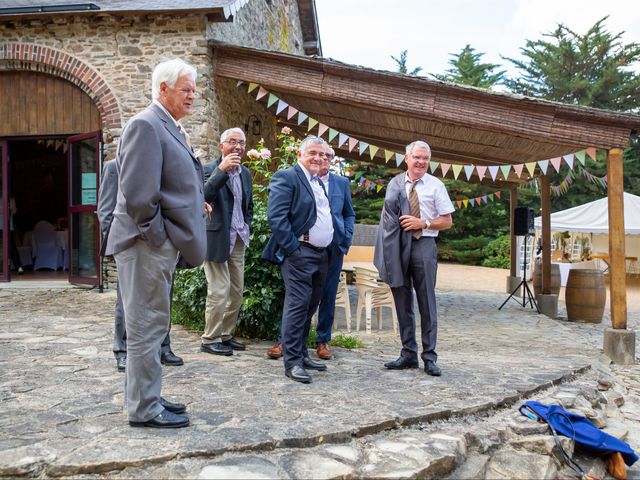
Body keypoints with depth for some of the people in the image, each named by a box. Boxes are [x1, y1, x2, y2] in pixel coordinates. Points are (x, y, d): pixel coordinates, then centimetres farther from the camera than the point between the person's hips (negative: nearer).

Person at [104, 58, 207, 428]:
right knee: (147, 325, -1)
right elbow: (137, 193, -23)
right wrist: (156, 235, -16)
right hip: (148, 244, -10)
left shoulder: (170, 128, 16)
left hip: (162, 244, 10)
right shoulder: (146, 125, -15)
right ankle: (145, 409, 12)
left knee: (152, 325, 17)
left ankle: (146, 399, 31)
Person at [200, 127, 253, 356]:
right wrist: (221, 170, -30)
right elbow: (203, 196, -26)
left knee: (237, 292, 12)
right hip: (217, 239, -7)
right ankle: (209, 339, 6)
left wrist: (246, 227, 11)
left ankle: (226, 335, 24)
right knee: (219, 291, -6)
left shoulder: (246, 173, 13)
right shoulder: (209, 169, -7)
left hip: (238, 241, 7)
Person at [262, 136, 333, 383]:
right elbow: (276, 216, -17)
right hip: (299, 254, -9)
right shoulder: (286, 177, -8)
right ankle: (292, 362, 0)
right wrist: (292, 248, -18)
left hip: (321, 254, 9)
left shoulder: (319, 182, 19)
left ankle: (302, 354, 24)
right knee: (298, 305, -7)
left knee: (310, 305, 13)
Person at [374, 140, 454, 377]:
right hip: (397, 245, 2)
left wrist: (423, 223, -11)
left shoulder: (436, 186, 4)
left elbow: (447, 221, 4)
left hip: (423, 245, -2)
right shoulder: (395, 184, 7)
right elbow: (388, 215, 9)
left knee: (426, 302, 0)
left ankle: (430, 357, 8)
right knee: (402, 302, 8)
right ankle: (408, 354, 19)